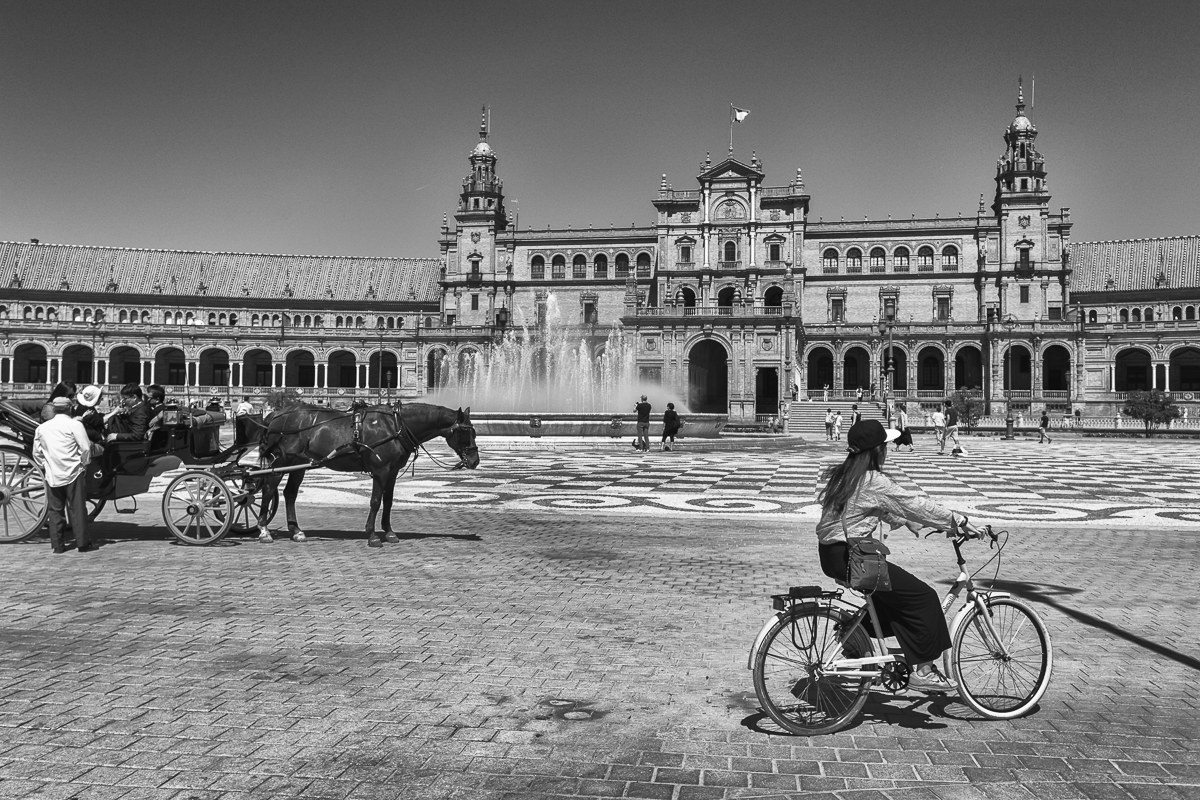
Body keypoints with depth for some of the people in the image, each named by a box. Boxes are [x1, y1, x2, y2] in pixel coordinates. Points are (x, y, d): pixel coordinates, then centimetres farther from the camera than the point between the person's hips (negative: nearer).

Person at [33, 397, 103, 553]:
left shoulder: (42, 428, 8)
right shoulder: (74, 425, -6)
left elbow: (37, 453, 13)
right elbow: (86, 448, -8)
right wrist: (83, 464, 6)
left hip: (52, 475, 4)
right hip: (72, 473, -3)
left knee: (54, 509, 9)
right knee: (77, 508, 2)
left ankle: (57, 544, 9)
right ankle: (82, 543, 4)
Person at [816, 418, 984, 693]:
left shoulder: (843, 475, 12)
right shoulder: (874, 482, -16)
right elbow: (915, 505, -12)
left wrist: (918, 523, 23)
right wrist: (959, 521, -3)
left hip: (832, 554, 10)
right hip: (850, 558, -10)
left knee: (894, 594, 25)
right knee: (922, 597, -3)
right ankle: (923, 672, 1)